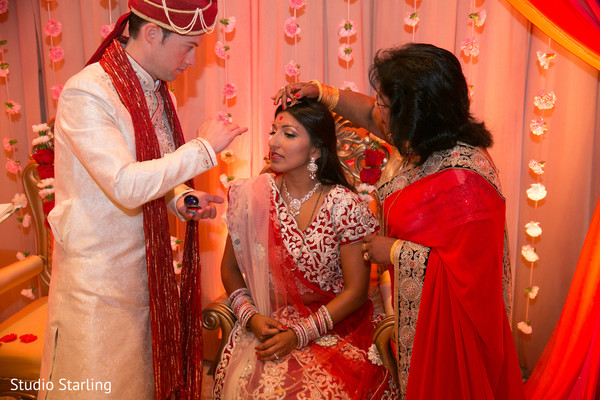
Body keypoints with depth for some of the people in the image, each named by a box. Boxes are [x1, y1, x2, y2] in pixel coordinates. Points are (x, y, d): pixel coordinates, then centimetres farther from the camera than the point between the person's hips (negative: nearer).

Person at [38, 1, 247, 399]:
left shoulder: (158, 93, 7)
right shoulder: (86, 93, -18)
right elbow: (126, 185, -29)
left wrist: (182, 199, -5)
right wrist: (204, 148, -22)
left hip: (146, 271, 7)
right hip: (96, 274, -7)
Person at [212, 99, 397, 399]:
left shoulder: (343, 205, -11)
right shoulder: (253, 196, -2)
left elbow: (356, 290, -8)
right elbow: (230, 268, 8)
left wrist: (300, 334, -14)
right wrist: (250, 316, -8)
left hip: (333, 326, -2)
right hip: (267, 324, 2)